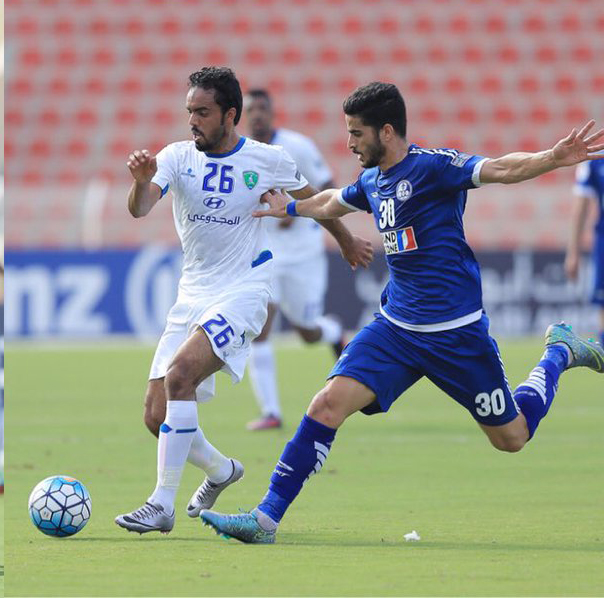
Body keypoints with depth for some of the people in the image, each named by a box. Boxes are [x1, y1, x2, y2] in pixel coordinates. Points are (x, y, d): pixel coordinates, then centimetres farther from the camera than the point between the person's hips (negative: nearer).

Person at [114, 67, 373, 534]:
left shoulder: (268, 160, -4)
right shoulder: (177, 157, -2)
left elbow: (311, 200, 16)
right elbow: (139, 209, -18)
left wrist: (347, 243, 30)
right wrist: (141, 181, -41)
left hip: (243, 292, -4)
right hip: (192, 295, 4)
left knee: (179, 374, -28)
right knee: (157, 416, -1)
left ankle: (163, 504, -25)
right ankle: (220, 470, 31)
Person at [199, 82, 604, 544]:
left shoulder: (431, 166, -15)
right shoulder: (372, 181, 7)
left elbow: (502, 169, -30)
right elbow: (332, 203, 31)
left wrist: (554, 158, -47)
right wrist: (290, 208, 45)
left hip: (456, 331, -6)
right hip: (396, 327, 6)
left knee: (511, 438, 8)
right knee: (329, 404, -12)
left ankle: (560, 354, 35)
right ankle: (266, 519, -11)